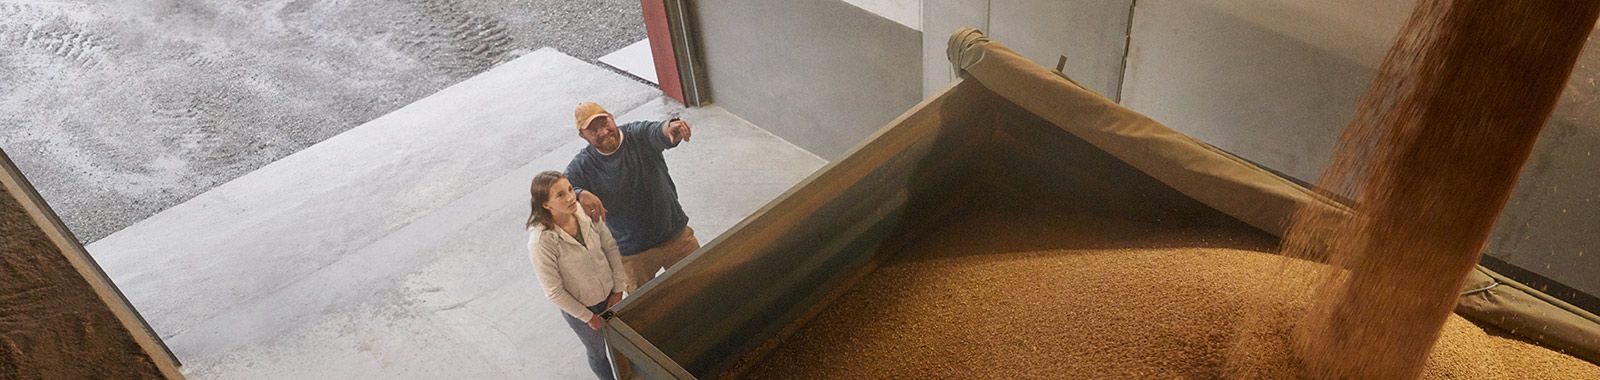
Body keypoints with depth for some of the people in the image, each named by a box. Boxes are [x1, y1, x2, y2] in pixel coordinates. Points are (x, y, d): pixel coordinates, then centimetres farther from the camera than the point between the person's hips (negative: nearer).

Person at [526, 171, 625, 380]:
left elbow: (611, 247, -6)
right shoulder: (541, 241, -32)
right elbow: (554, 292, -22)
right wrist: (587, 316, -13)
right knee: (598, 353, 23)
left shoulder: (587, 213, -21)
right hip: (579, 307, -4)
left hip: (609, 295, 4)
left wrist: (617, 290, -4)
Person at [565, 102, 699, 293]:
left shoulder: (638, 135, -15)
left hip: (677, 235, 1)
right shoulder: (581, 166, -13)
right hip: (633, 254, 0)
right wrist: (581, 195, -48)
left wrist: (671, 127, -62)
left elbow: (659, 133, -36)